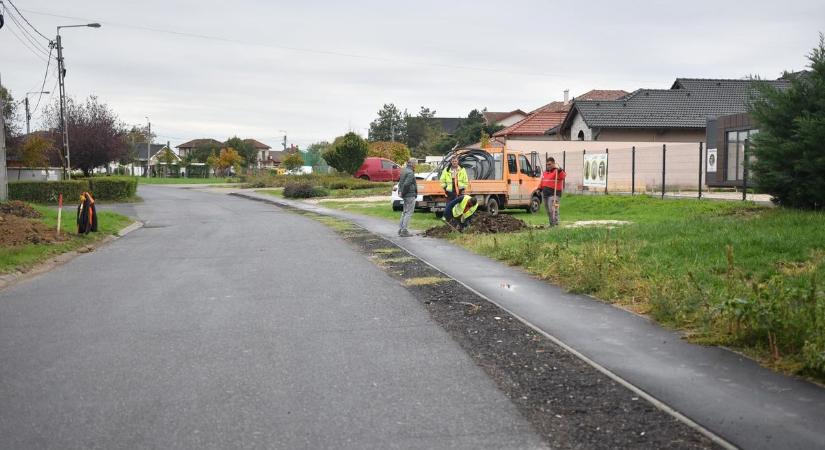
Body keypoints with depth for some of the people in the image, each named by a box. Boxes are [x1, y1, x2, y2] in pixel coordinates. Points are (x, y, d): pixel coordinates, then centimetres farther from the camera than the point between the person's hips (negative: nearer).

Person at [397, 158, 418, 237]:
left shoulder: (404, 171, 13)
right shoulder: (410, 173, -19)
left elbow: (400, 182, 18)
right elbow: (406, 184, -26)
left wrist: (400, 191, 12)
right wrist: (403, 193, -15)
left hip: (406, 195, 10)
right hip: (410, 195, -10)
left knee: (405, 212, 17)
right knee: (408, 213, -5)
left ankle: (400, 229, 21)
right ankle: (404, 231, -4)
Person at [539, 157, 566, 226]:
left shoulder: (557, 171, -6)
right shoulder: (545, 171, 18)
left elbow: (563, 176, -26)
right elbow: (542, 181, 26)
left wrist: (559, 170, -40)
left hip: (554, 194, -8)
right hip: (545, 194, 8)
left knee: (552, 210, -16)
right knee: (548, 210, 12)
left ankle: (555, 224, -12)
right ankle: (551, 224, 21)